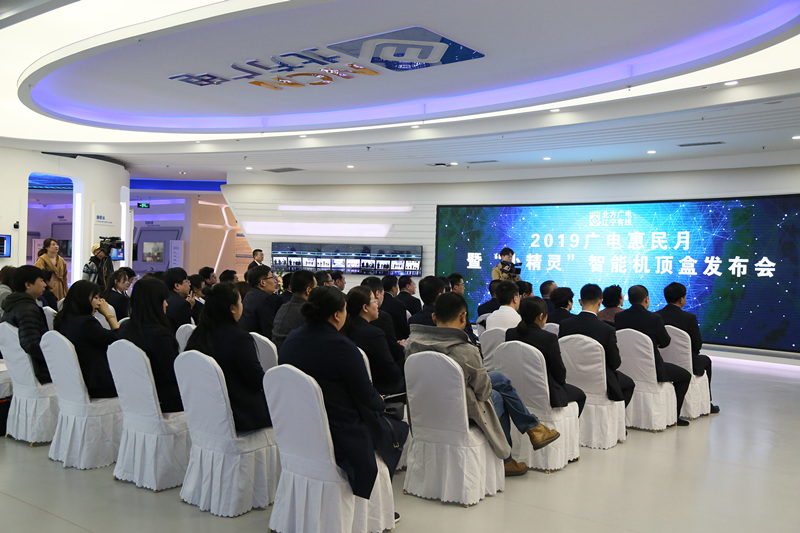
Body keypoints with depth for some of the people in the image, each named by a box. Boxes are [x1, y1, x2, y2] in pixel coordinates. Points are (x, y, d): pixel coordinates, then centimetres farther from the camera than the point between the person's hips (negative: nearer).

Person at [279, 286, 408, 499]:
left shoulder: (291, 339, -1)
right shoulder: (341, 346, -23)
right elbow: (366, 395, -16)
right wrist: (380, 402, 8)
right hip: (341, 433, -8)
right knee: (399, 429, 17)